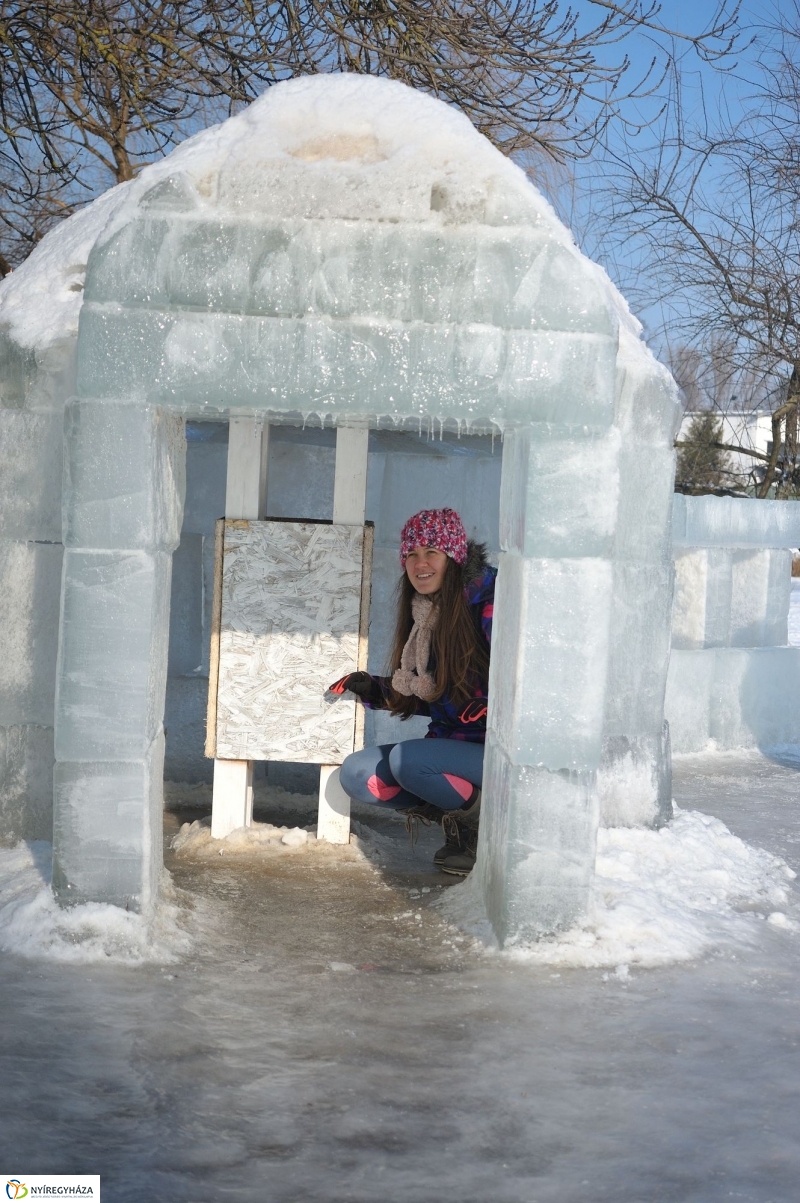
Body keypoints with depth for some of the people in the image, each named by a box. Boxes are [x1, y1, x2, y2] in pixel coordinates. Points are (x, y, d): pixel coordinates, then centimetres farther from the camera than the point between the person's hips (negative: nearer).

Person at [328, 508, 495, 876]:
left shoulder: (487, 600, -14)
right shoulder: (426, 614, 10)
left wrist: (491, 707, -33)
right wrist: (374, 691, 7)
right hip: (451, 745, 8)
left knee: (406, 760, -29)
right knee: (354, 773, 0)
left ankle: (485, 817, -6)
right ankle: (455, 817, 5)